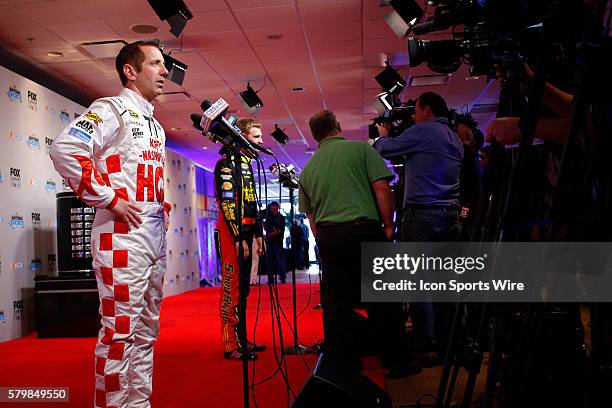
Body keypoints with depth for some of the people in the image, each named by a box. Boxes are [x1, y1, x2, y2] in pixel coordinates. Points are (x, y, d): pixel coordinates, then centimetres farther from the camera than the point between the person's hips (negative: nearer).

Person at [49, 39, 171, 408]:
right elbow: (64, 149, -20)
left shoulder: (156, 126, 21)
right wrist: (109, 199, -18)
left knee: (146, 331, 13)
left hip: (156, 238, 9)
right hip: (122, 236, -9)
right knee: (120, 330, -6)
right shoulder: (112, 109, -5)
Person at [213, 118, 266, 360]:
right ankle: (231, 346, -3)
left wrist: (258, 234, 19)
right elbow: (227, 203, -17)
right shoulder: (227, 163, -7)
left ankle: (241, 339, 21)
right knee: (232, 288, -8)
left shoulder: (247, 164, 21)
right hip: (232, 235, -10)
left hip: (245, 234, 10)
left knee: (242, 288, 13)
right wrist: (239, 239, -20)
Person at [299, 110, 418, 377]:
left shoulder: (308, 169, 16)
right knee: (381, 301, 6)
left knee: (335, 305, 7)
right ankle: (396, 363, 14)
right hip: (364, 231, -4)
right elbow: (382, 189, -7)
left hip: (327, 238, 4)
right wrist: (388, 226, -1)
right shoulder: (361, 149, 3)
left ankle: (344, 368, 14)